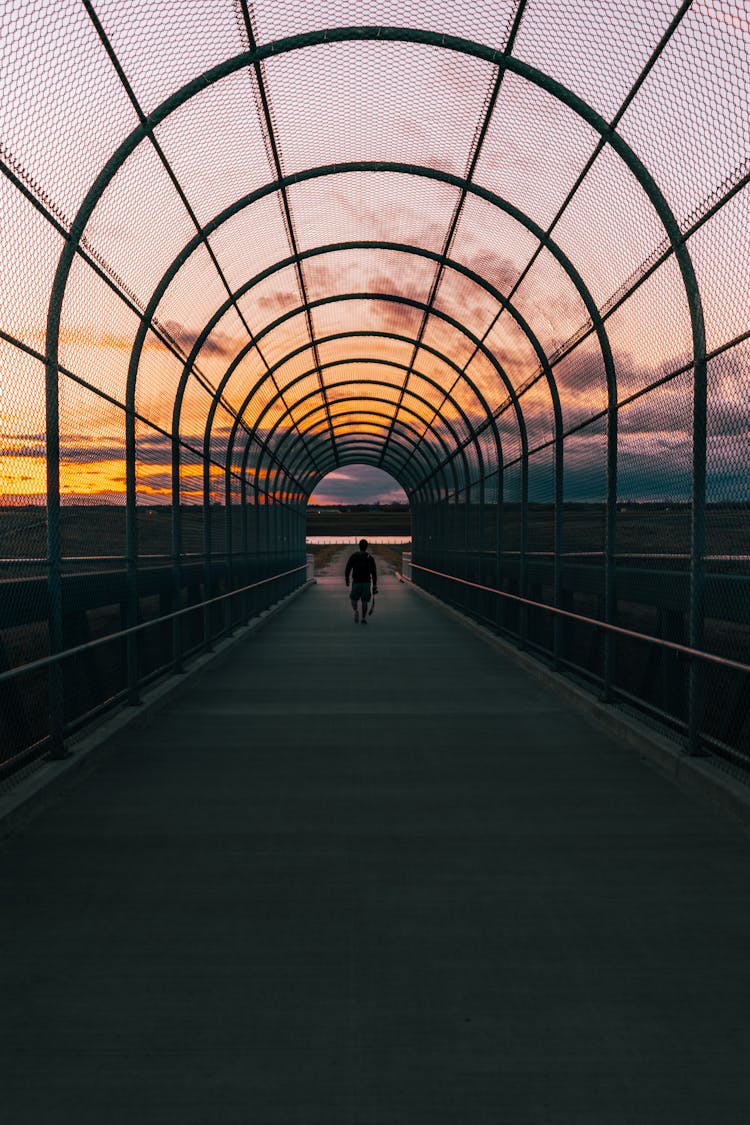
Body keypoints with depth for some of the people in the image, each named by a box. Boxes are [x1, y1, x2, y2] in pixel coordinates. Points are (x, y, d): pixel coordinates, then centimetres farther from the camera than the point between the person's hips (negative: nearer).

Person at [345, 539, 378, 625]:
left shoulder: (353, 556, -2)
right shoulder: (370, 558, 1)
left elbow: (347, 569, -5)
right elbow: (374, 573, 1)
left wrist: (346, 579, 11)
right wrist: (375, 586, 6)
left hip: (356, 582, -1)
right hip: (366, 582, 1)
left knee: (354, 600, 12)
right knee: (364, 601, 10)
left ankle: (356, 611, -14)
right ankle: (364, 618, 6)